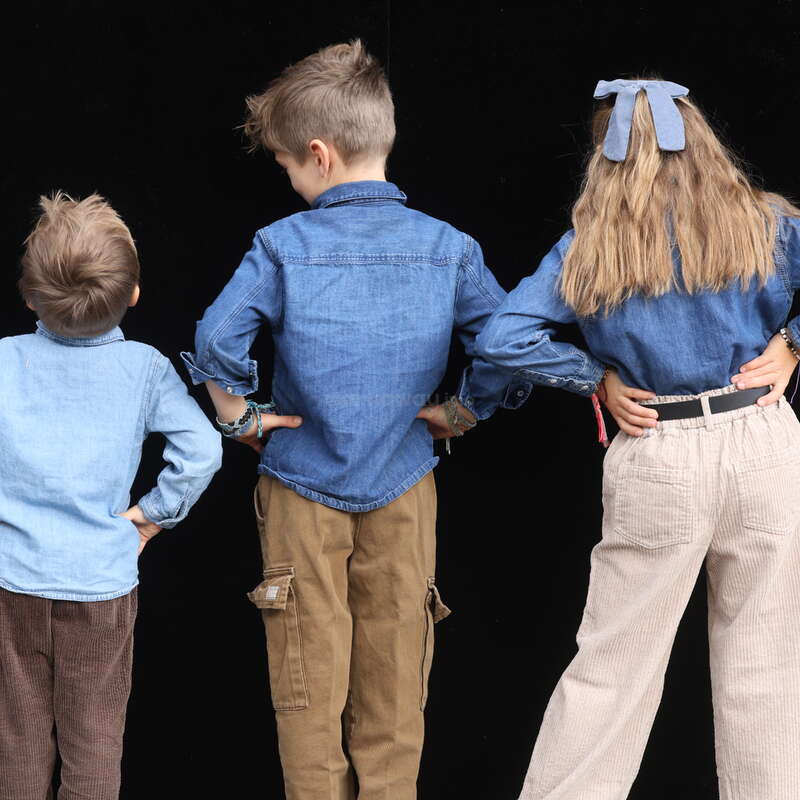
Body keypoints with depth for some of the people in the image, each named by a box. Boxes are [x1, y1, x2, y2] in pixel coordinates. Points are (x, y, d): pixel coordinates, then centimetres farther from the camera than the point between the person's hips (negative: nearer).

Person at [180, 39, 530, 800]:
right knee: (394, 679, 11)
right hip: (403, 487, 2)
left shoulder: (282, 246, -13)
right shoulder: (446, 246, -6)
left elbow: (216, 341, -21)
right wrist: (462, 412, 2)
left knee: (310, 679, 9)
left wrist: (239, 415, -6)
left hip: (302, 488, -2)